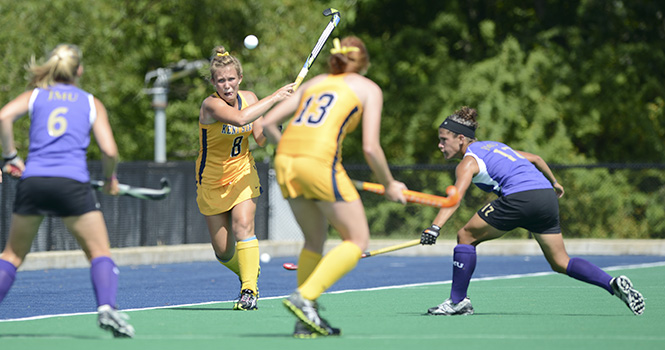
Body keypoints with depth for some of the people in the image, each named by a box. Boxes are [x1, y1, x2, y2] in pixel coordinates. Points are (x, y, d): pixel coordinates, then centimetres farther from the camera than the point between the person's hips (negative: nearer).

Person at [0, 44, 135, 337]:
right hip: (72, 182, -2)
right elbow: (109, 151, 4)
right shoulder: (92, 103, 15)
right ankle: (107, 307, -20)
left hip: (32, 181, 2)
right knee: (100, 252, 4)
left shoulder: (34, 95, 17)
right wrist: (110, 179, 22)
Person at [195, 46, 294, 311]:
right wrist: (274, 98, -38)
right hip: (212, 183, -2)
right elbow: (240, 118, -44)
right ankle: (249, 273, 35)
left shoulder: (249, 98, -5)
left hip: (243, 175, 2)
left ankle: (249, 290, -21)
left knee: (243, 226, -23)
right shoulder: (211, 105, -24)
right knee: (223, 251, 4)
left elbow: (260, 139, 0)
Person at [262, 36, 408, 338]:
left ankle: (306, 321, 15)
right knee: (357, 240, 6)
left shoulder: (312, 84, 26)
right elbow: (370, 147, 1)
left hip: (285, 160, 6)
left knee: (315, 239, 21)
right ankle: (305, 297, -11)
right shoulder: (369, 89, 12)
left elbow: (268, 123, 21)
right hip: (320, 160, -6)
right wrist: (389, 185, 15)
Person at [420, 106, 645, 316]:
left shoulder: (468, 162, 5)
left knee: (466, 237, 8)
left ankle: (457, 301, 6)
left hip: (519, 197, -8)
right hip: (547, 196, 8)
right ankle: (613, 284, -6)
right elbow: (535, 159, 35)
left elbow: (456, 197, -13)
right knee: (561, 263, 12)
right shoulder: (495, 146, 28)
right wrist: (554, 183, 51)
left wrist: (435, 228, -24)